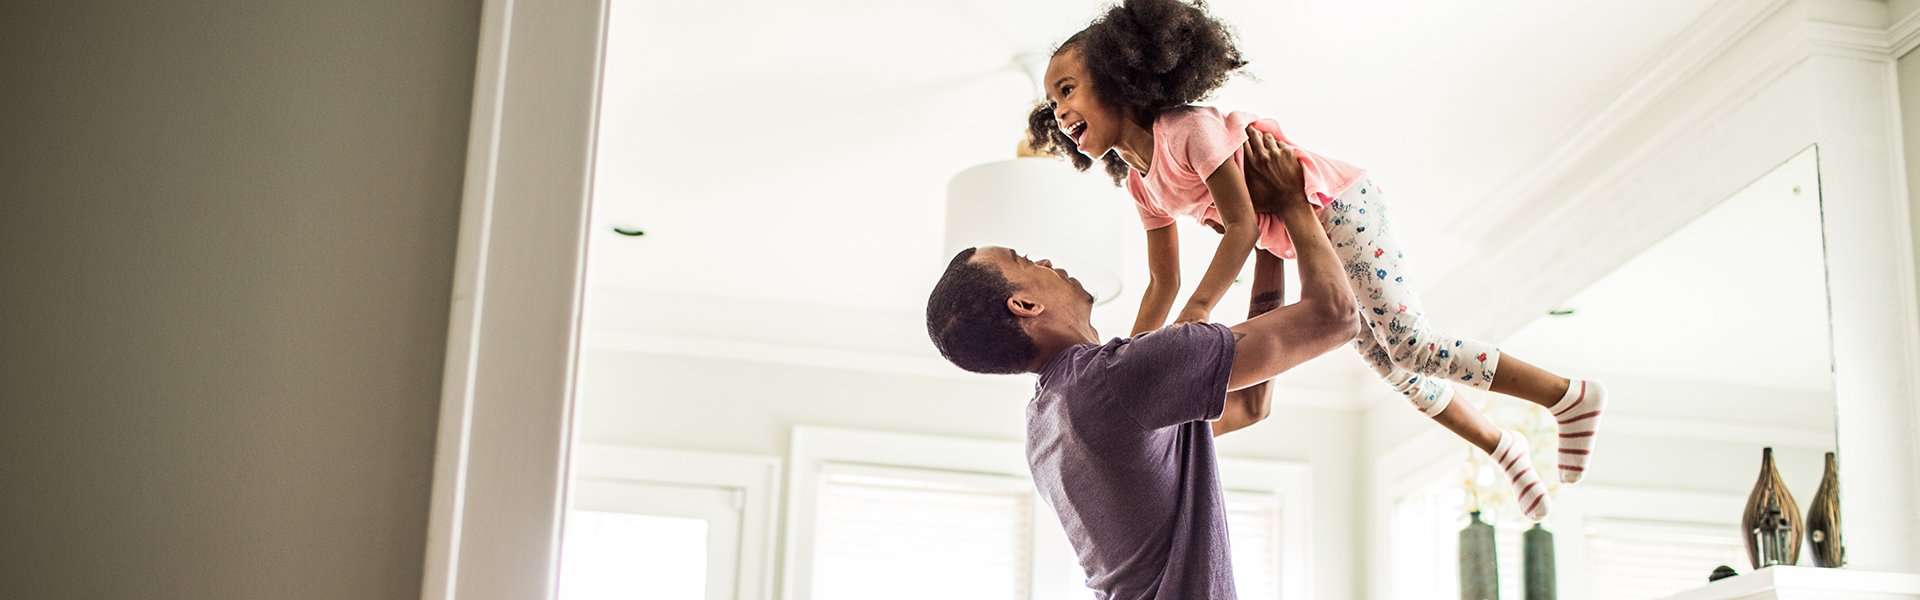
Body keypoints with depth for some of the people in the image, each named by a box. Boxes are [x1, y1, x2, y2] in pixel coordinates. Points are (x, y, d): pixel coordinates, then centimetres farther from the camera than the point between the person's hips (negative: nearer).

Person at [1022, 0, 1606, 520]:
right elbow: (1163, 284, 6)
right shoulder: (1140, 182, 2)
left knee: (1410, 346, -13)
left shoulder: (1189, 130, -25)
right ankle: (1502, 446, 28)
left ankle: (1572, 396, 1)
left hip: (1341, 207, -9)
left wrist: (1197, 311, -38)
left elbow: (1242, 224, -28)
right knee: (1386, 364, 12)